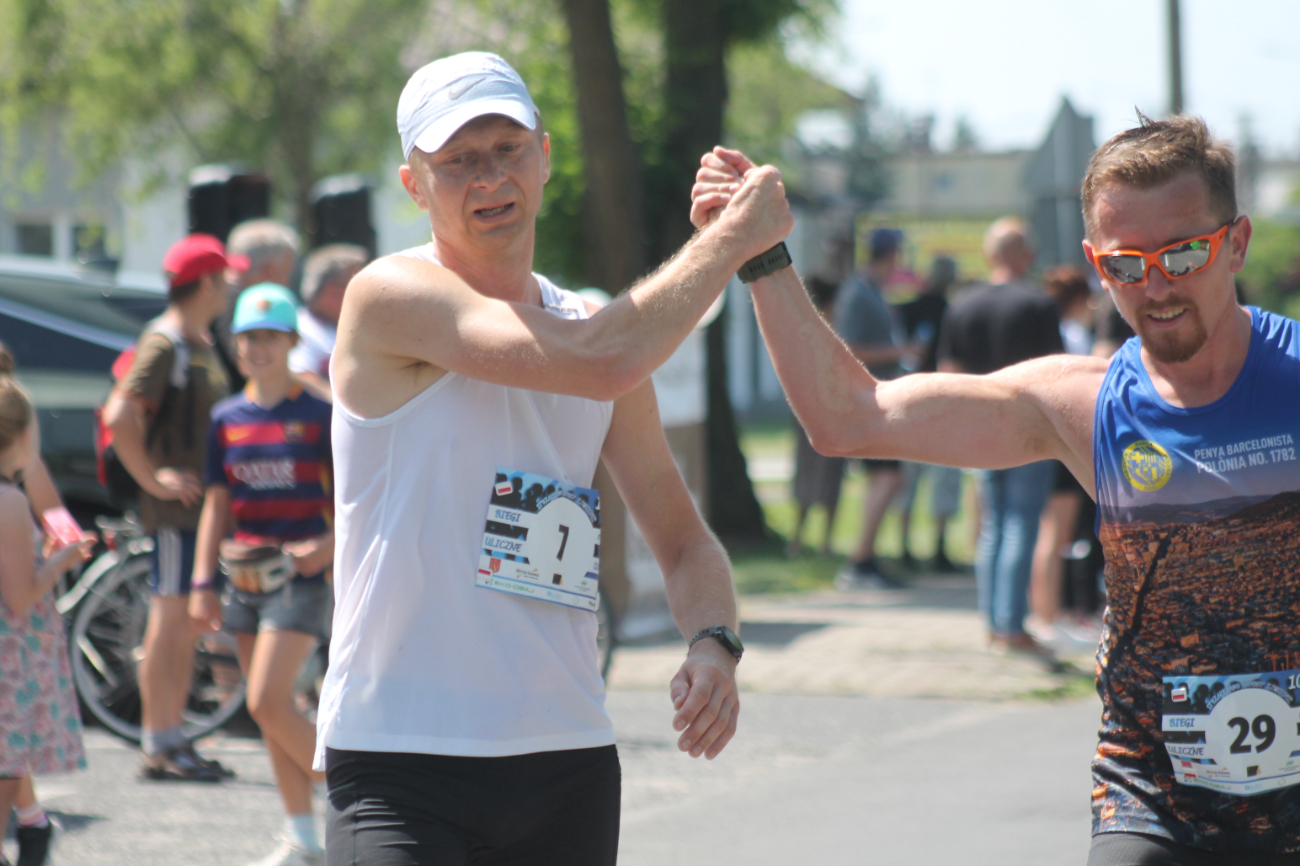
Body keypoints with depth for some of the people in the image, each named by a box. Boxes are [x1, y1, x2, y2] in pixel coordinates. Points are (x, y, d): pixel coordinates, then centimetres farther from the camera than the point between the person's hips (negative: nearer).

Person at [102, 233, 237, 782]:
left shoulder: (200, 342, 15)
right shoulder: (164, 345, -15)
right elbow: (119, 415, -25)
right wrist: (152, 479, -20)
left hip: (200, 503, 9)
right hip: (175, 507, -9)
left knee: (187, 627, 13)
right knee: (169, 623, -6)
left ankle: (173, 741, 19)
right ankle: (158, 746, -3)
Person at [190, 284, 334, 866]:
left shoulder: (319, 414, -5)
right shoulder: (227, 419, 10)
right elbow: (217, 505, 13)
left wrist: (329, 545, -19)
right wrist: (202, 584, 8)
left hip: (300, 573, -6)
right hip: (246, 574, 6)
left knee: (267, 703, -17)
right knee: (272, 712, 7)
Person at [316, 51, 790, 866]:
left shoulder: (585, 324, 13)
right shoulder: (391, 296, -8)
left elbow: (685, 540, 18)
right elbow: (601, 362, -22)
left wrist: (713, 642, -4)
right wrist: (736, 233, -10)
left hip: (570, 763, 7)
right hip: (401, 764, -6)